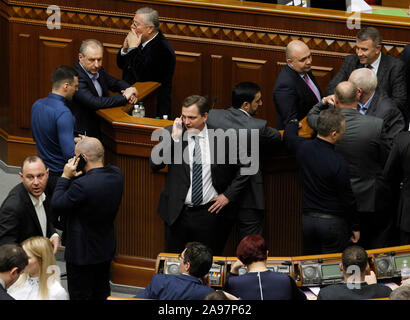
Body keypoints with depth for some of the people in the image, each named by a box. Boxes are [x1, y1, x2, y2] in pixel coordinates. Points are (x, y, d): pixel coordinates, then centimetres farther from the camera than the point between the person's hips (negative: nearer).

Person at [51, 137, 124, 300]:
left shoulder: (82, 185, -32)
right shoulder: (116, 174, -9)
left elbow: (56, 203, -19)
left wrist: (65, 176, -12)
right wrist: (76, 175, -5)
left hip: (82, 253, -8)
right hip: (105, 248, 8)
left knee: (80, 295, 9)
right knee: (102, 294, 24)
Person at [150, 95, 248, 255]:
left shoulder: (222, 137, -3)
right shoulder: (170, 133, -2)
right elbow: (154, 164, -14)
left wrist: (228, 195, 1)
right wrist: (174, 138, -19)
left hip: (210, 212, 0)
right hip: (178, 212, 1)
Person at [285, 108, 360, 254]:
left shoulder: (303, 147, -6)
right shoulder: (339, 164, -21)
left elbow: (288, 135, 19)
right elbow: (348, 199, -12)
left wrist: (294, 123, 42)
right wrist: (355, 227, 0)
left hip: (307, 219, 5)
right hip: (333, 223, -5)